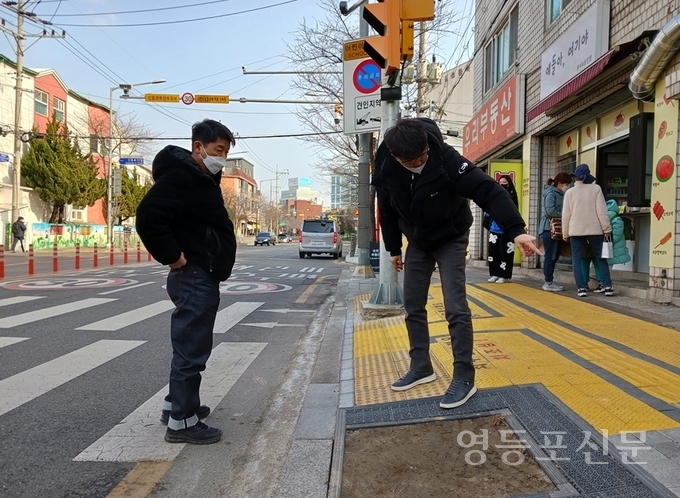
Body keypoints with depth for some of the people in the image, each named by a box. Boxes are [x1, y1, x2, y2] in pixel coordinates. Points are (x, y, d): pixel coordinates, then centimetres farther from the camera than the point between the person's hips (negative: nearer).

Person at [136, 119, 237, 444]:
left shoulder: (203, 178, 16)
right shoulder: (180, 176, -16)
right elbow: (148, 218, -28)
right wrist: (173, 256, -22)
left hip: (203, 277, 11)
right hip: (193, 278, -11)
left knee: (190, 346, 19)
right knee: (191, 349, -3)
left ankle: (177, 404, 33)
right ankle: (181, 421, 8)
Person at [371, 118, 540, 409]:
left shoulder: (445, 158, -31)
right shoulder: (385, 170, -18)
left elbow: (489, 190, -37)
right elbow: (388, 212, -1)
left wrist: (516, 230, -48)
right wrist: (393, 248, 8)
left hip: (451, 240, -4)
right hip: (417, 243, 5)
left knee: (456, 308, -11)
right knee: (412, 306, 7)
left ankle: (464, 378, -1)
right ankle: (421, 367, 22)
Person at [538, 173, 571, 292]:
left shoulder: (560, 194, 17)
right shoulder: (551, 193, -11)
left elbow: (560, 210, 17)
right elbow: (550, 211, -21)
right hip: (549, 228, -9)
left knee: (554, 256, 11)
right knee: (550, 256, -5)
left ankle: (550, 281, 18)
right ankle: (548, 283, 0)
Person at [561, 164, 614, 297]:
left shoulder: (570, 192, 0)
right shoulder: (596, 188, -2)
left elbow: (566, 215, 1)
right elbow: (602, 210, -4)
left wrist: (565, 234, 9)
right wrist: (607, 228, 3)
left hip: (576, 231, 0)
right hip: (595, 230, 1)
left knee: (577, 259, 5)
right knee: (600, 258, 10)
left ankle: (581, 288, -2)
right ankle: (607, 287, 8)